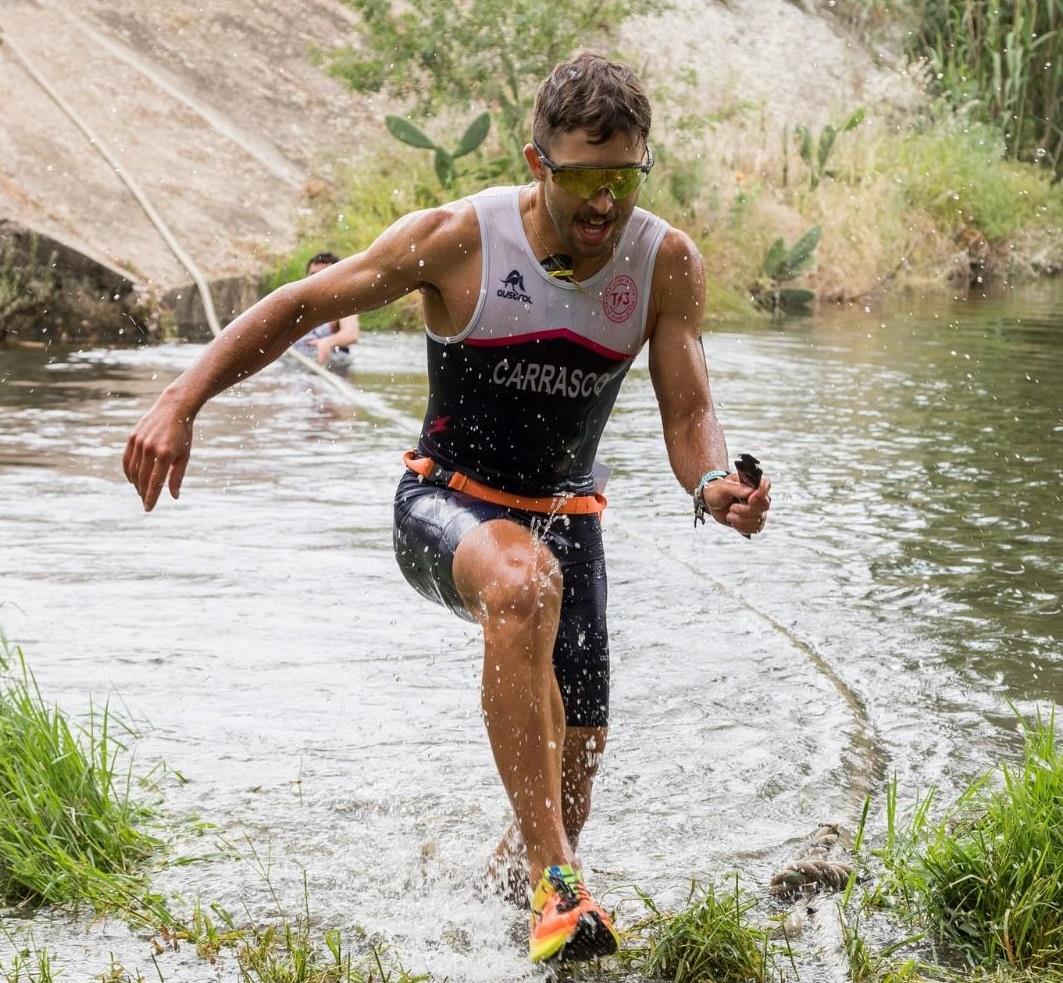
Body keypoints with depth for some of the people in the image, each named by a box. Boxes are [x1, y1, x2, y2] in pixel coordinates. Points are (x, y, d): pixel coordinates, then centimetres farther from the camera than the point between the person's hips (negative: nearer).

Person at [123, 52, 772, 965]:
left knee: (567, 788, 4)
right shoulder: (458, 239, -18)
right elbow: (298, 306, -10)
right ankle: (553, 880, -42)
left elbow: (689, 416, -9)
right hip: (446, 504, -4)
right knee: (522, 581, -41)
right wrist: (180, 402, -19)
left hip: (563, 516, 4)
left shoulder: (668, 263, -10)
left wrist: (715, 487, -33)